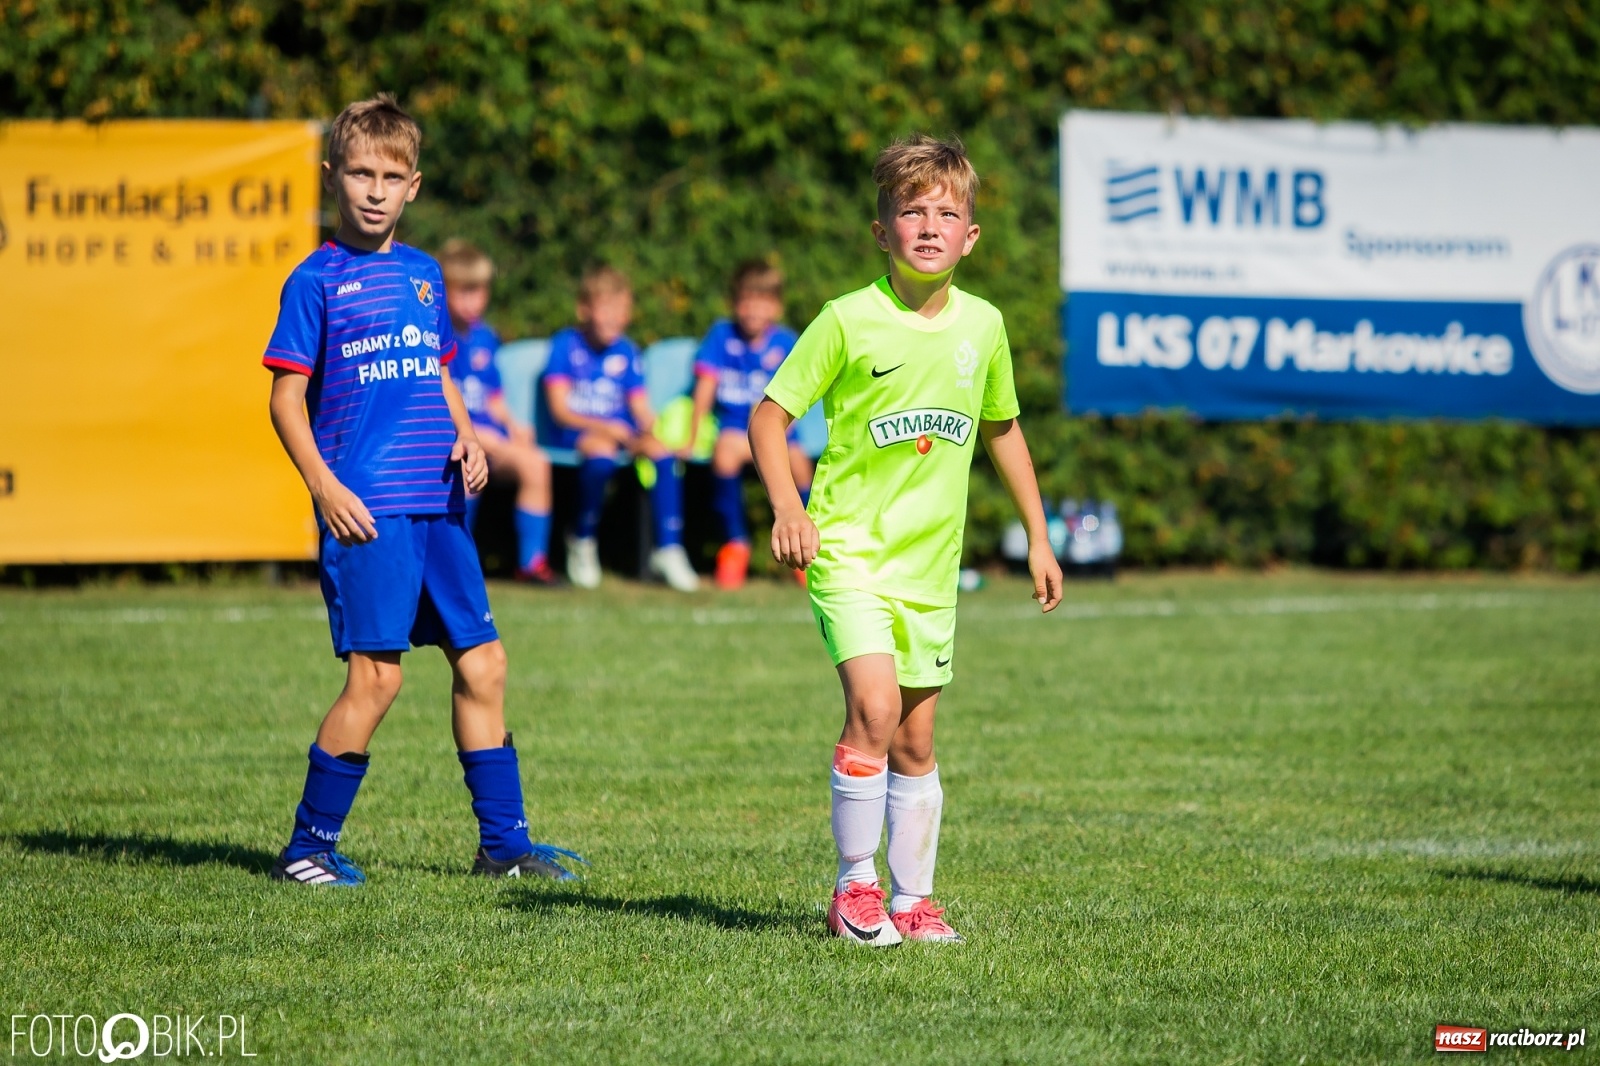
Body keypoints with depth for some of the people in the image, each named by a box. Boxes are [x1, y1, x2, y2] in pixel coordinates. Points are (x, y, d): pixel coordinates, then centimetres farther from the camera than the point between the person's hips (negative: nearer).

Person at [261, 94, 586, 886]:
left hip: (437, 502, 6)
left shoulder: (422, 275, 15)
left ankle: (503, 840, 16)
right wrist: (324, 486, -15)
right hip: (366, 508, -6)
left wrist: (465, 435, 5)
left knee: (481, 663, 7)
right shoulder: (317, 280, -3)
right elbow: (287, 397, -4)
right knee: (375, 674, -10)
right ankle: (309, 845, 2)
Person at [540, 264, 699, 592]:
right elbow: (560, 409, -7)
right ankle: (583, 542, -17)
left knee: (663, 451, -26)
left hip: (621, 432, 4)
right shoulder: (566, 344, 0)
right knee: (601, 454, -38)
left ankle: (668, 549, -21)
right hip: (576, 431, -4)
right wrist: (602, 428, -21)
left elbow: (642, 411, 8)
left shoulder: (626, 352, 12)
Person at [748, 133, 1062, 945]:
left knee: (915, 739, 10)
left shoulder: (982, 325, 4)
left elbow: (1001, 429, 20)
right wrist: (786, 506, -21)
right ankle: (854, 886, -9)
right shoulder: (848, 321, -10)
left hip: (932, 563, 5)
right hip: (850, 548, -5)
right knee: (873, 706, -21)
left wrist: (1037, 537, 22)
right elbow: (770, 414, -6)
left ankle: (913, 898, 20)